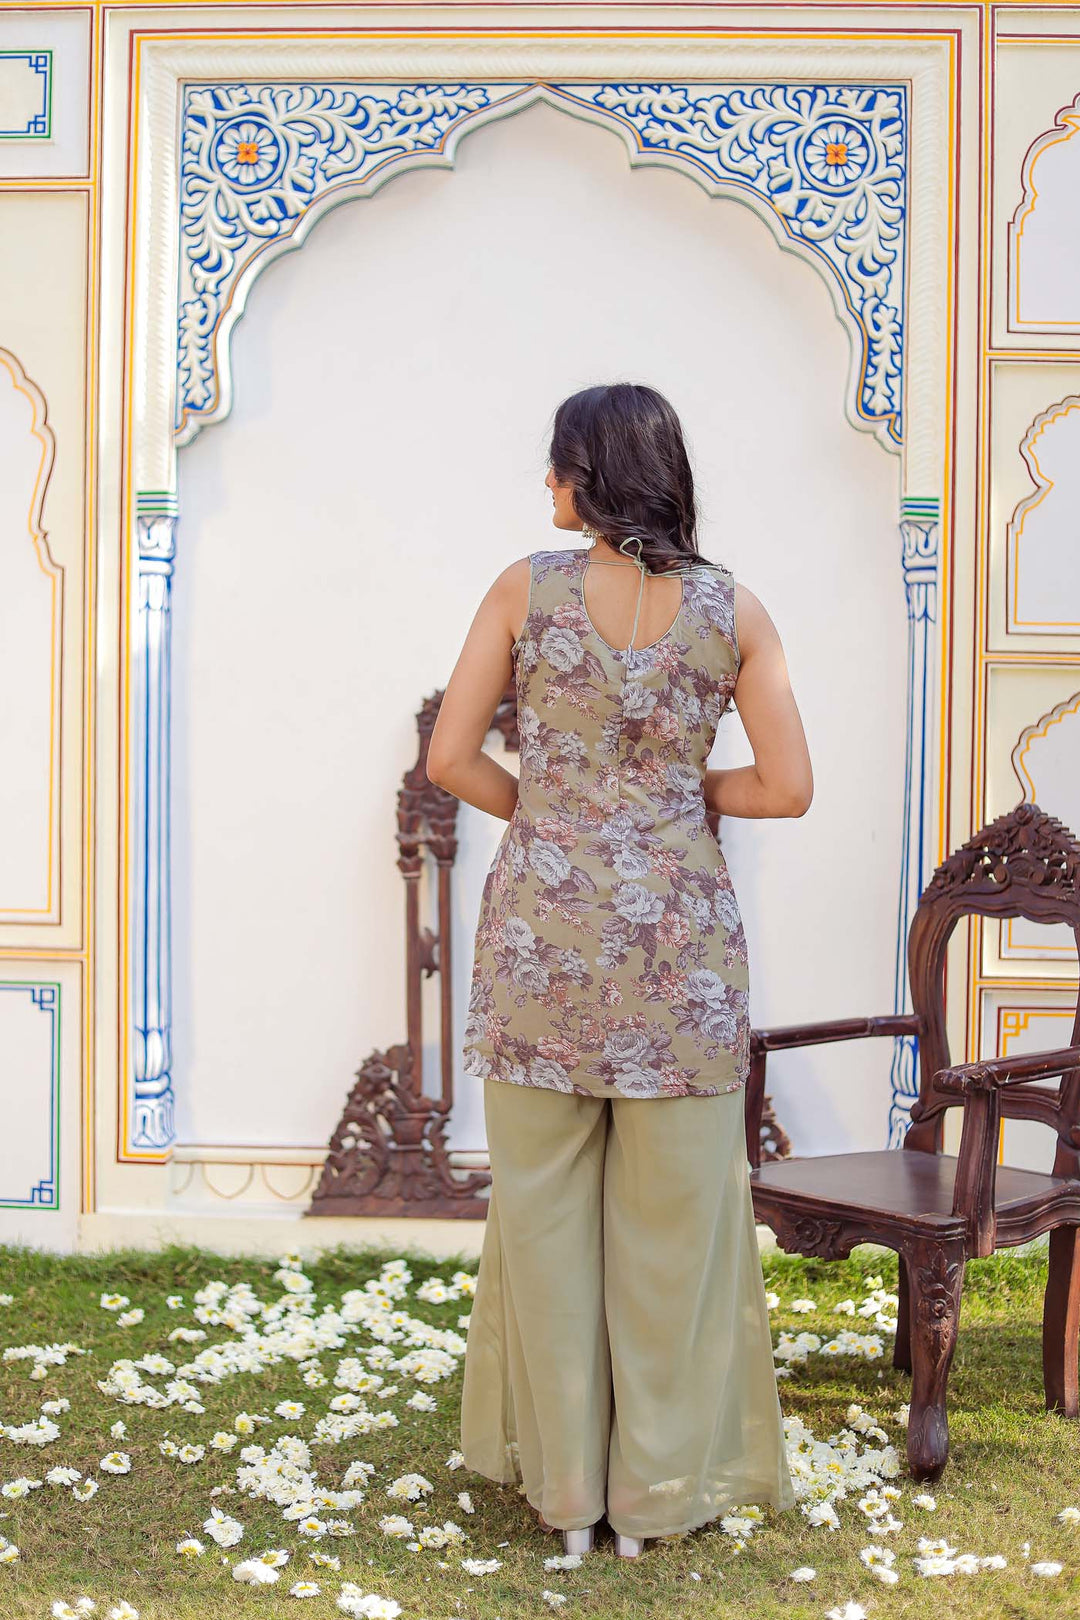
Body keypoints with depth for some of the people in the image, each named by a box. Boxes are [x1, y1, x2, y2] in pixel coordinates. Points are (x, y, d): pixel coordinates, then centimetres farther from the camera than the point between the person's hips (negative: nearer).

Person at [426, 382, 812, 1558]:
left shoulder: (526, 589, -4)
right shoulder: (732, 609, -2)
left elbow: (450, 758, -5)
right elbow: (788, 788, -3)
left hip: (542, 921, 0)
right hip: (679, 931, 0)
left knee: (545, 1209, 12)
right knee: (672, 1218, 12)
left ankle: (566, 1484, 23)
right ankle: (657, 1486, 22)